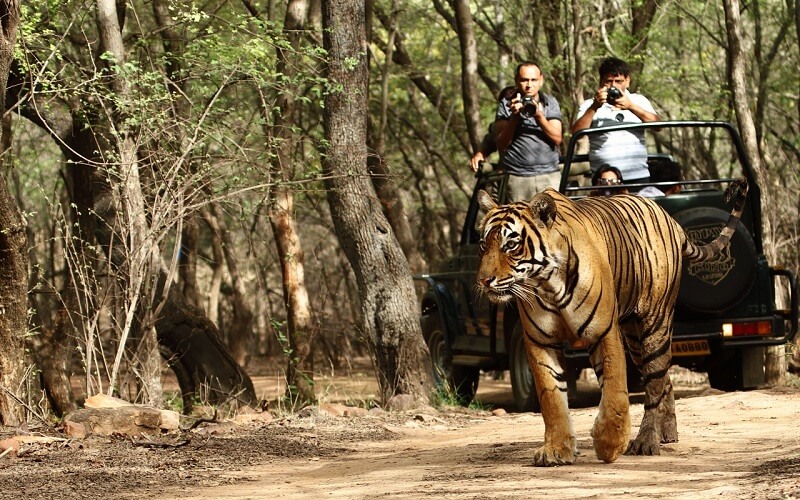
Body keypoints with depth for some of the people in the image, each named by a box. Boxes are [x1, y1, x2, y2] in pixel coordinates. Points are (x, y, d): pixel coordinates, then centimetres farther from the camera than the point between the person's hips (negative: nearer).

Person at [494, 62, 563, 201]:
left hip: (549, 175, 1)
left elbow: (557, 138, -1)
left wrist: (539, 115, -15)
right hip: (517, 177, -1)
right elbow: (501, 145, -1)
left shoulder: (550, 102, 9)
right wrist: (514, 117, -13)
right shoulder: (506, 104, 5)